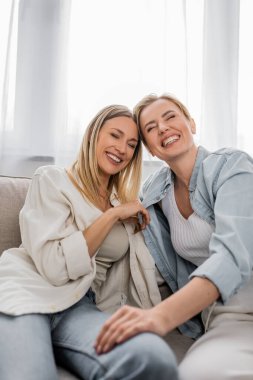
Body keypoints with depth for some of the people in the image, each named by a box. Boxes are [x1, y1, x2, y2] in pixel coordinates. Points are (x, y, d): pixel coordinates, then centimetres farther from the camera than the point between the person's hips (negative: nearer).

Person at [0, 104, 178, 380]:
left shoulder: (126, 205, 21)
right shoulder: (52, 179, 3)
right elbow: (55, 266, -11)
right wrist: (112, 215, -7)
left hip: (82, 309, 6)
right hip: (27, 292, -5)